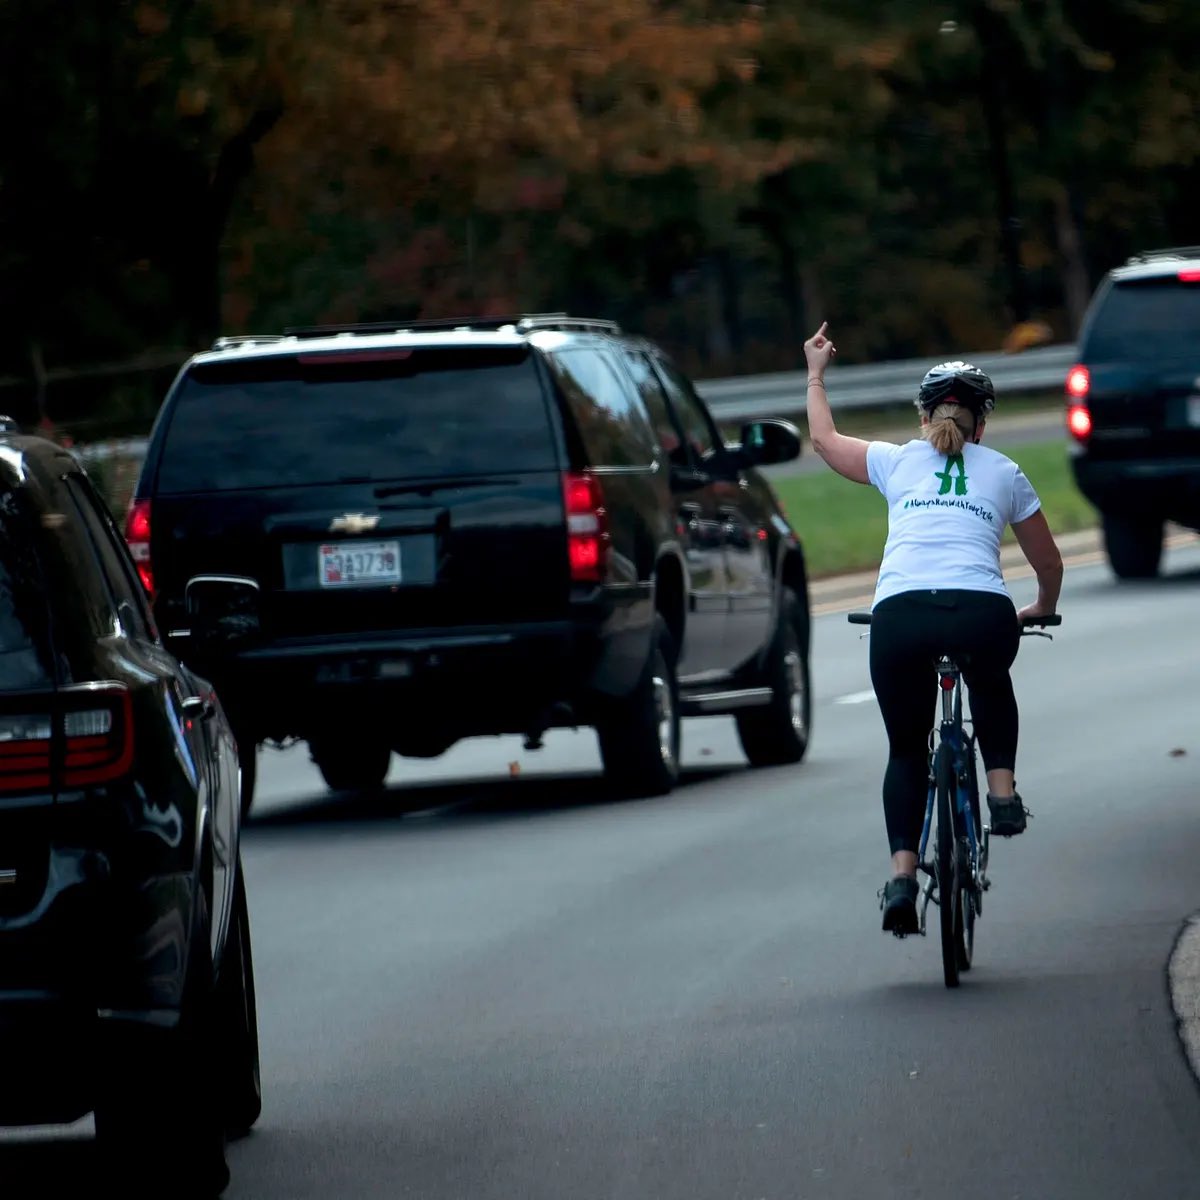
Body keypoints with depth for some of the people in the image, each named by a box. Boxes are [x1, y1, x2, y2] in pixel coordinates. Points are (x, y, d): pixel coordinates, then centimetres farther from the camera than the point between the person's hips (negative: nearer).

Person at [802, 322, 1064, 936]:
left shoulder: (897, 461, 21)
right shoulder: (1004, 473, 22)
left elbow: (824, 439, 40)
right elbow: (1049, 563, 31)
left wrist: (815, 373, 56)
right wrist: (1042, 609, 51)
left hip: (899, 615, 0)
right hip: (984, 613, 0)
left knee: (906, 750, 16)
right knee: (991, 686, 37)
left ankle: (902, 874, 0)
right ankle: (1002, 788, 20)